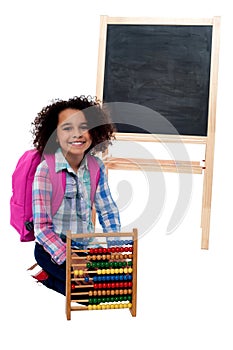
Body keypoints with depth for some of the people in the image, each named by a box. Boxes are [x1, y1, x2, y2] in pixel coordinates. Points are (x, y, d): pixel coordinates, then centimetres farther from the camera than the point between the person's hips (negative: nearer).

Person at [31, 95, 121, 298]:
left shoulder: (97, 167, -2)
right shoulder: (45, 170, -18)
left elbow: (108, 211, 6)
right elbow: (42, 228, -19)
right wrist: (69, 260, -28)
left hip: (86, 244, 6)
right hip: (53, 247, -6)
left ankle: (51, 275, 8)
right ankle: (47, 277, 5)